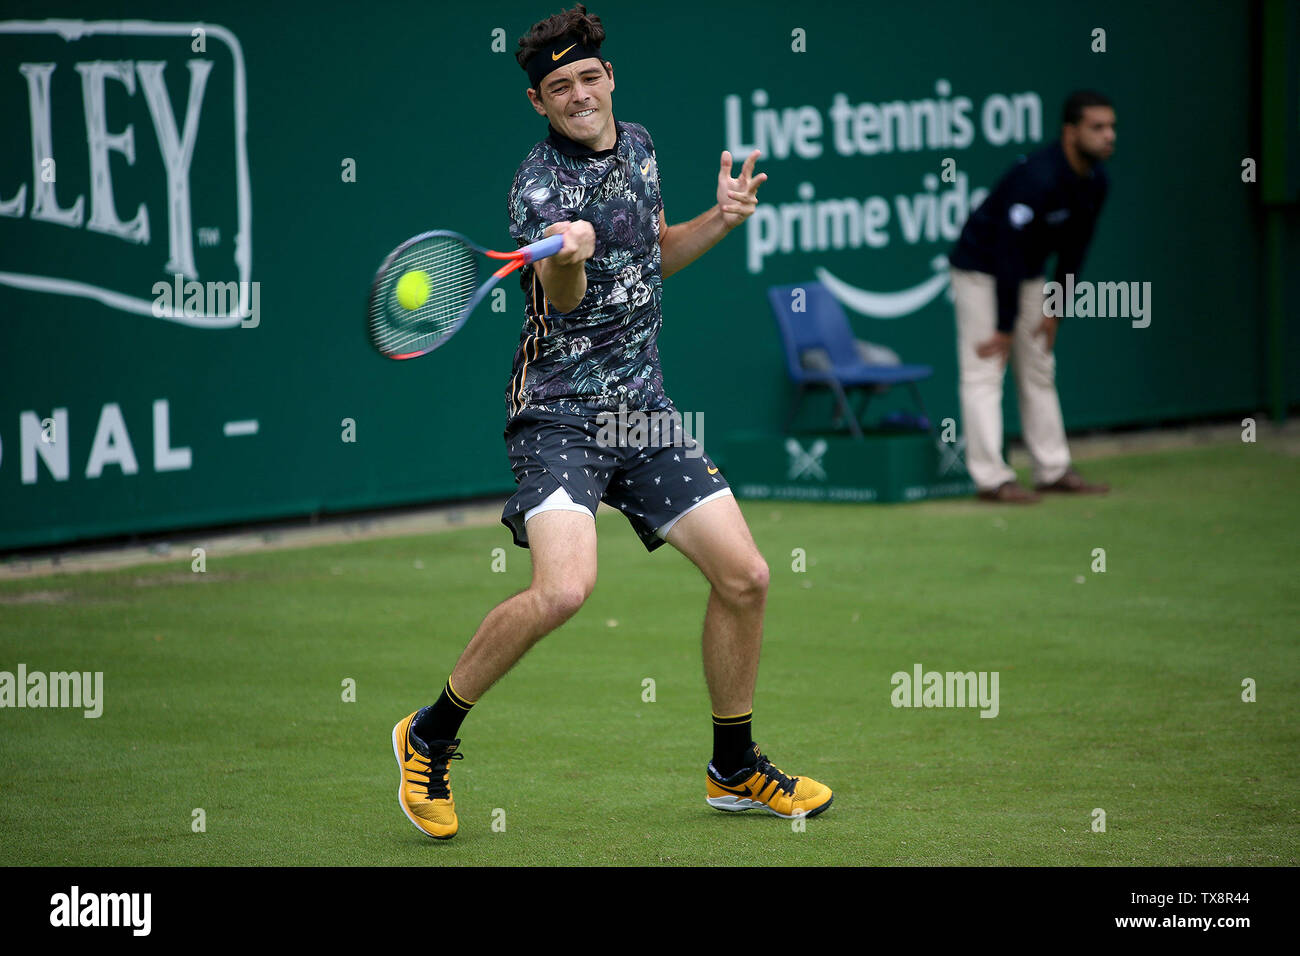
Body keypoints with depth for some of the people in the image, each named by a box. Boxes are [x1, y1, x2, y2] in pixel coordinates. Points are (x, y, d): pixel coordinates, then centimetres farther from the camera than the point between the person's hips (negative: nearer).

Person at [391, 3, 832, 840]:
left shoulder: (637, 144, 9)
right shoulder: (541, 182, -13)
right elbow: (565, 296, -31)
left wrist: (719, 221, 8)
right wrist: (568, 254, -53)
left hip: (642, 409, 7)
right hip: (560, 413, -7)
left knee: (744, 576, 2)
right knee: (565, 588, -27)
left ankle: (736, 770, 21)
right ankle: (429, 738, -6)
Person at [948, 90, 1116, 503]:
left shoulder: (1095, 181, -5)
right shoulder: (1038, 178, -32)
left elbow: (1074, 248, 7)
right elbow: (1008, 251, -29)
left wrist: (1056, 309, 6)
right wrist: (1004, 327, -24)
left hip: (1026, 276, 9)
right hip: (980, 271, -9)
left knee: (1039, 371, 11)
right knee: (984, 372, -11)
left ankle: (1053, 471, 17)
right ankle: (991, 478, -13)